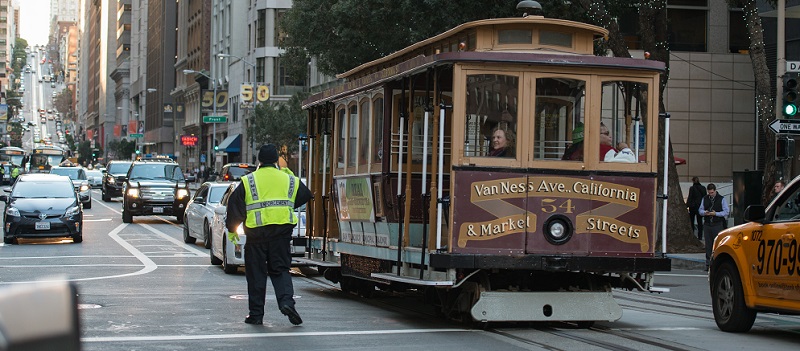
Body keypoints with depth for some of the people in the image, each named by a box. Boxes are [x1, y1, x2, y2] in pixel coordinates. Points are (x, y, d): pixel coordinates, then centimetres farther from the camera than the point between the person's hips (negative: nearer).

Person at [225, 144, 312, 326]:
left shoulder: (248, 181, 1)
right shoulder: (289, 180, 8)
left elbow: (235, 206, 2)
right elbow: (305, 196, 23)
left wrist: (232, 229, 14)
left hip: (256, 233, -2)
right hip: (282, 233, 2)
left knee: (256, 273, 7)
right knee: (280, 270, 9)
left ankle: (256, 314, 9)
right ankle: (286, 301, -16)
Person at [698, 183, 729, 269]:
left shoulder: (722, 199, 0)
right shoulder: (705, 199, 13)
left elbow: (726, 211, -3)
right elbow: (700, 210, 16)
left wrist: (716, 213, -15)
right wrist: (704, 212, -7)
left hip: (718, 225, -4)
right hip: (707, 225, 4)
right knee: (708, 245, 4)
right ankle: (708, 264, 9)